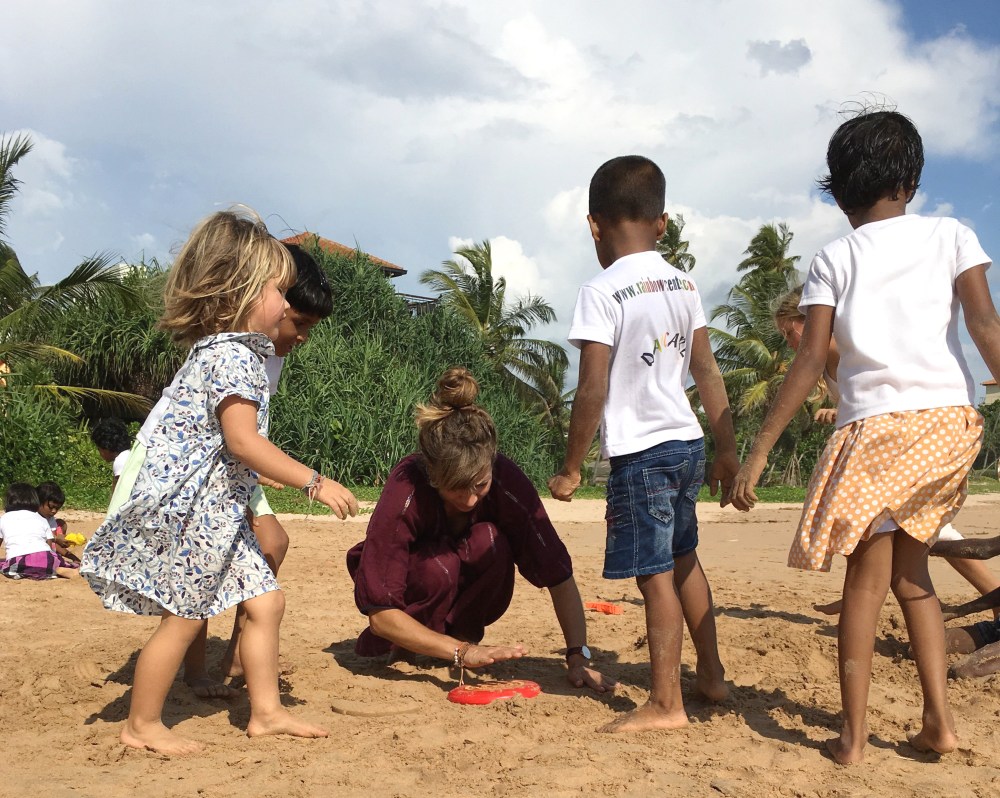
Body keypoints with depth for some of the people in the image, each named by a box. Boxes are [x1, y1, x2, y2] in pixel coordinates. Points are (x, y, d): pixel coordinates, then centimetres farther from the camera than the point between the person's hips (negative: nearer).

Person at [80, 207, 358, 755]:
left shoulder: (220, 350, 14)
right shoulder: (232, 355, -19)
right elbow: (243, 441, -27)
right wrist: (314, 483, -24)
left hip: (217, 512, 10)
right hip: (188, 508, -10)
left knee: (265, 601, 10)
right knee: (184, 618, 1)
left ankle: (266, 711, 18)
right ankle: (142, 725, 17)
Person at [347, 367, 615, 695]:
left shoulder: (507, 481, -29)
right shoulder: (405, 492, -35)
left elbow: (559, 575, -24)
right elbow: (380, 614, -34)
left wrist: (578, 656, -33)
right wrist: (461, 652, -41)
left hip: (464, 589, 2)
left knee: (489, 541, -32)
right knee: (440, 565, -36)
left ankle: (461, 630, -6)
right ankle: (396, 645, -6)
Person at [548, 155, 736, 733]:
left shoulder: (603, 292, -13)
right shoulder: (684, 284, 6)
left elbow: (593, 391, -16)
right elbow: (707, 372, 8)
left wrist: (572, 469, -8)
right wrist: (727, 449, 13)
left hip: (641, 452, -7)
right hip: (689, 442, 8)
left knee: (655, 575, -2)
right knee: (683, 558, 22)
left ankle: (666, 703, 4)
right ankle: (712, 674, 34)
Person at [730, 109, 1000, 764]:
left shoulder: (833, 260, 6)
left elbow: (811, 362, -2)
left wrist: (759, 451, -2)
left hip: (874, 426, -2)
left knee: (866, 579, 4)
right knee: (910, 571, 18)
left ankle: (853, 734, 3)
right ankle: (940, 720, 14)